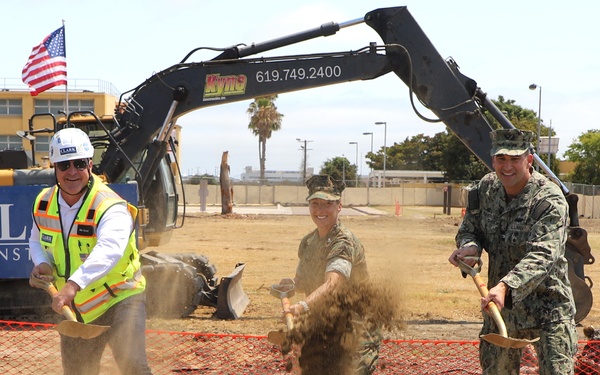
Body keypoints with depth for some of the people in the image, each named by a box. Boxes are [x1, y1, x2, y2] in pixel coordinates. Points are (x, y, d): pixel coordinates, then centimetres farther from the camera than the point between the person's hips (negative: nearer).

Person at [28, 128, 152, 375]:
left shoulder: (110, 208, -25)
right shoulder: (44, 204, -3)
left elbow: (109, 250, -44)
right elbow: (37, 241, 16)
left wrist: (74, 284, -59)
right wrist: (42, 263, -8)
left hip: (120, 299, -6)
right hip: (76, 310, 6)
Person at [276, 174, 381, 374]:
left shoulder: (344, 243, -21)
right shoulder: (307, 242, 3)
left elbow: (333, 284, -38)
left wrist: (304, 306, -55)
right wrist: (291, 285, -9)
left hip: (355, 334, -8)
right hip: (320, 333, 8)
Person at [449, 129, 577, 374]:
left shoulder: (550, 200, -20)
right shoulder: (486, 188, 0)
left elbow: (542, 256, -32)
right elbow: (469, 229, 12)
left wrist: (506, 286, -47)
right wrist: (469, 246, -14)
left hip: (546, 309, -6)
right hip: (499, 305, 6)